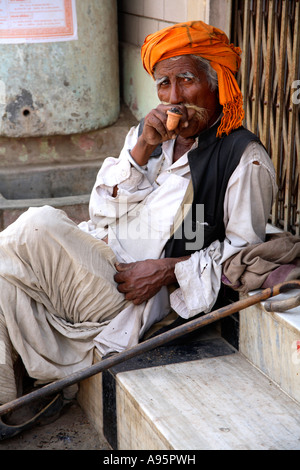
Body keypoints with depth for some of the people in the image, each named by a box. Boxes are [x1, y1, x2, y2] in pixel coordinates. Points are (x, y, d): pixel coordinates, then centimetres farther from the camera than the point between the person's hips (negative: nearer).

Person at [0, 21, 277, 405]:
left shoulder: (244, 158, -5)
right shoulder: (150, 132, 13)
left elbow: (244, 249, -4)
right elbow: (102, 210, 8)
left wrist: (167, 269, -15)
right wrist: (142, 150, -8)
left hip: (137, 297, -6)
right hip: (100, 256, 6)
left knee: (37, 228, -25)